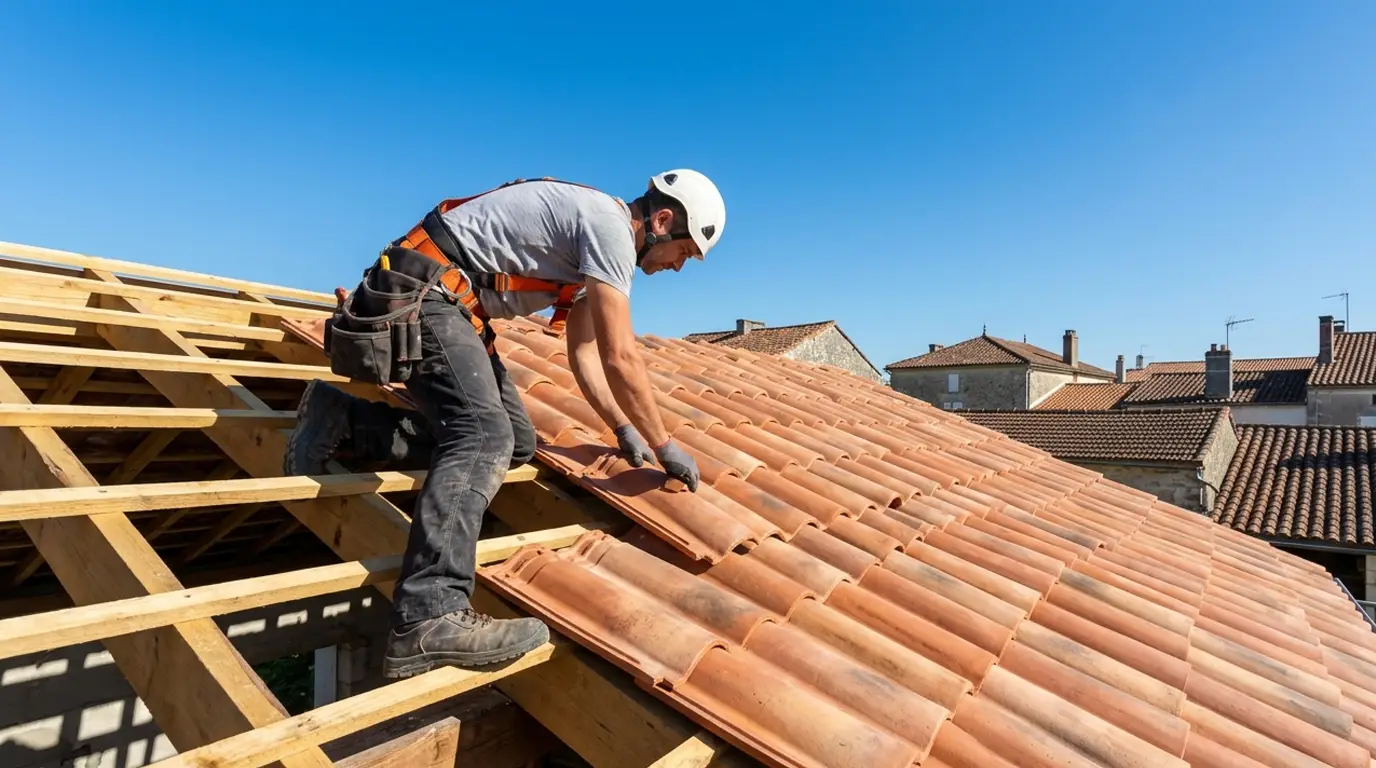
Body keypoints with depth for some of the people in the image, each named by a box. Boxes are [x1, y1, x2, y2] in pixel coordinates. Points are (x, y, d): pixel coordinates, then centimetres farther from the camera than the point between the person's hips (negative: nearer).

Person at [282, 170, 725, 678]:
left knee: (515, 443, 5)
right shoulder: (610, 225, -14)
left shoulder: (595, 239, 17)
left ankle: (341, 420, 9)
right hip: (424, 290, -10)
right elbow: (620, 358, -18)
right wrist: (664, 446, -8)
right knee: (485, 436, -28)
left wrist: (624, 431, 16)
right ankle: (430, 621, -37)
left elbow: (585, 354, 19)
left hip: (449, 304, 10)